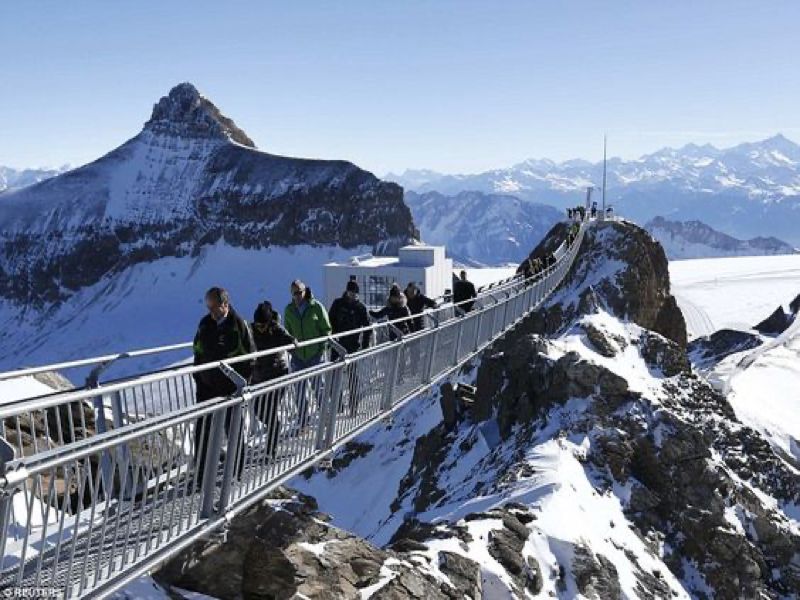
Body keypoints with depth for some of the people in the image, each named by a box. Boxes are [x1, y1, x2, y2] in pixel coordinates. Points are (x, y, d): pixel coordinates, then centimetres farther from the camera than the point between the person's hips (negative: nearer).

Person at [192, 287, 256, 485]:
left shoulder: (239, 325, -12)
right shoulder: (205, 324, 2)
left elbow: (249, 357, -8)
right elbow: (198, 351, 13)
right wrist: (197, 377, 5)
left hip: (231, 389, -4)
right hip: (206, 387, 4)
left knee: (233, 431, 9)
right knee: (202, 431, 7)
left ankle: (236, 474, 22)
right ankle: (200, 474, 19)